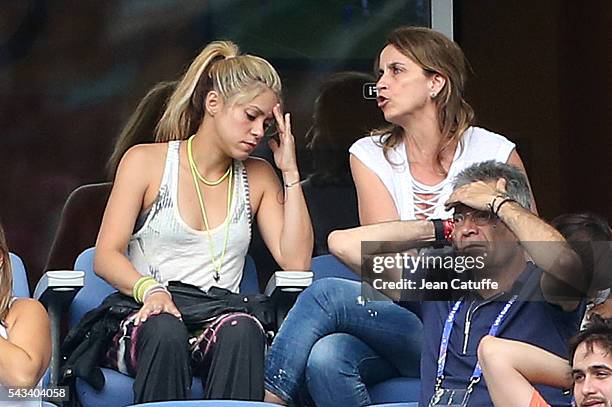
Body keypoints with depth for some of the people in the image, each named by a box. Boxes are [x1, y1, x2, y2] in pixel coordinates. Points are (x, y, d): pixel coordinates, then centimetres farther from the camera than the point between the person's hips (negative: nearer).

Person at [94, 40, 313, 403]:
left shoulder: (258, 177, 18)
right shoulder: (145, 162, 8)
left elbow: (296, 261, 6)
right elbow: (106, 256, 0)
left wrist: (290, 172, 6)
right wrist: (150, 289, -21)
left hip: (219, 322, 2)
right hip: (150, 319, -2)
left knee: (242, 331, -35)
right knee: (165, 331, -38)